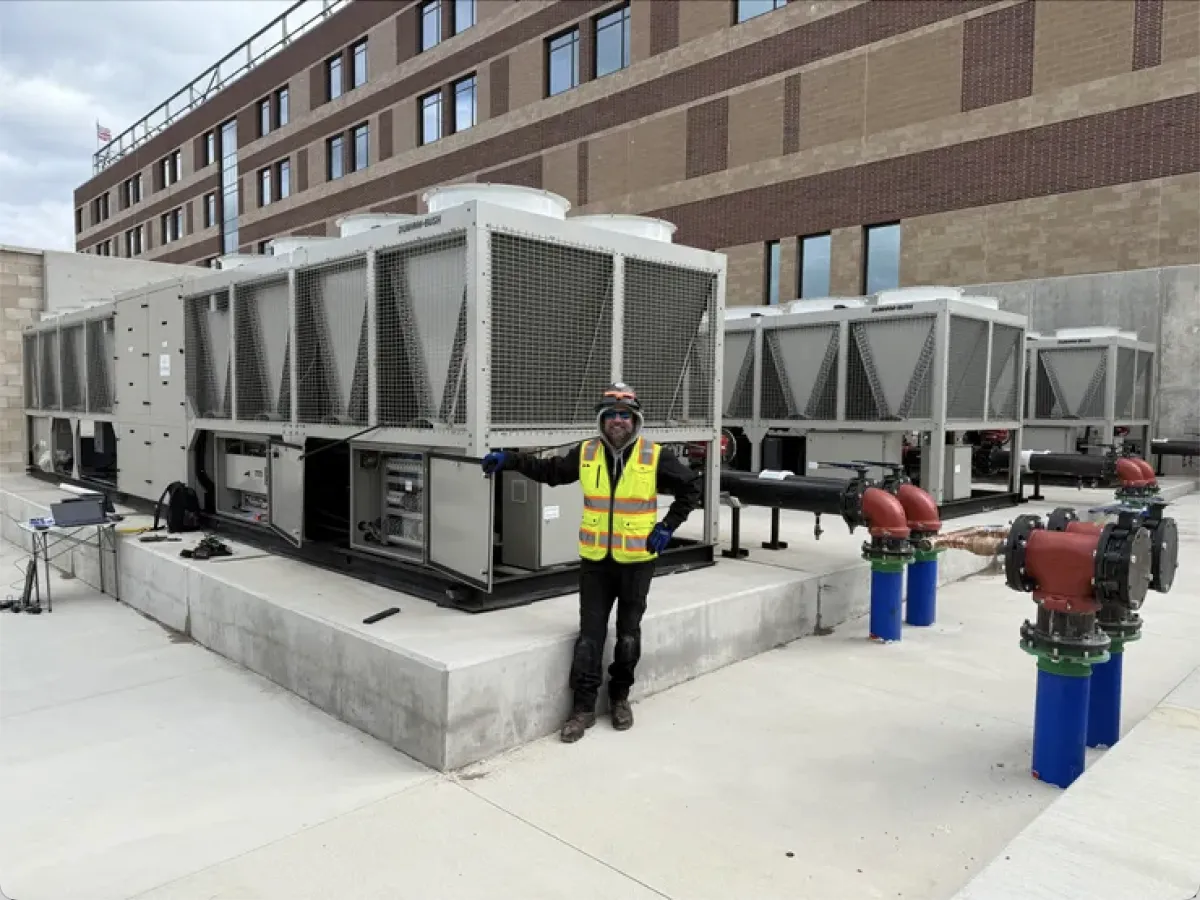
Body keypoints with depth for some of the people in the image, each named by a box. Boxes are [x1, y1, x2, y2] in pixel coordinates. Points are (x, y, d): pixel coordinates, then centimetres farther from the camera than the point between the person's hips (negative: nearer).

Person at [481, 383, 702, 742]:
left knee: (628, 633, 12)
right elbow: (549, 471, 9)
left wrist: (668, 526, -5)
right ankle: (583, 706, 14)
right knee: (590, 634, 2)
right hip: (595, 560, 1)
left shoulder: (655, 456, -7)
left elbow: (691, 487, 2)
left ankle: (620, 696, 32)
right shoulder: (585, 453, -2)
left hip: (636, 561, -1)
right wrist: (509, 460, 0)